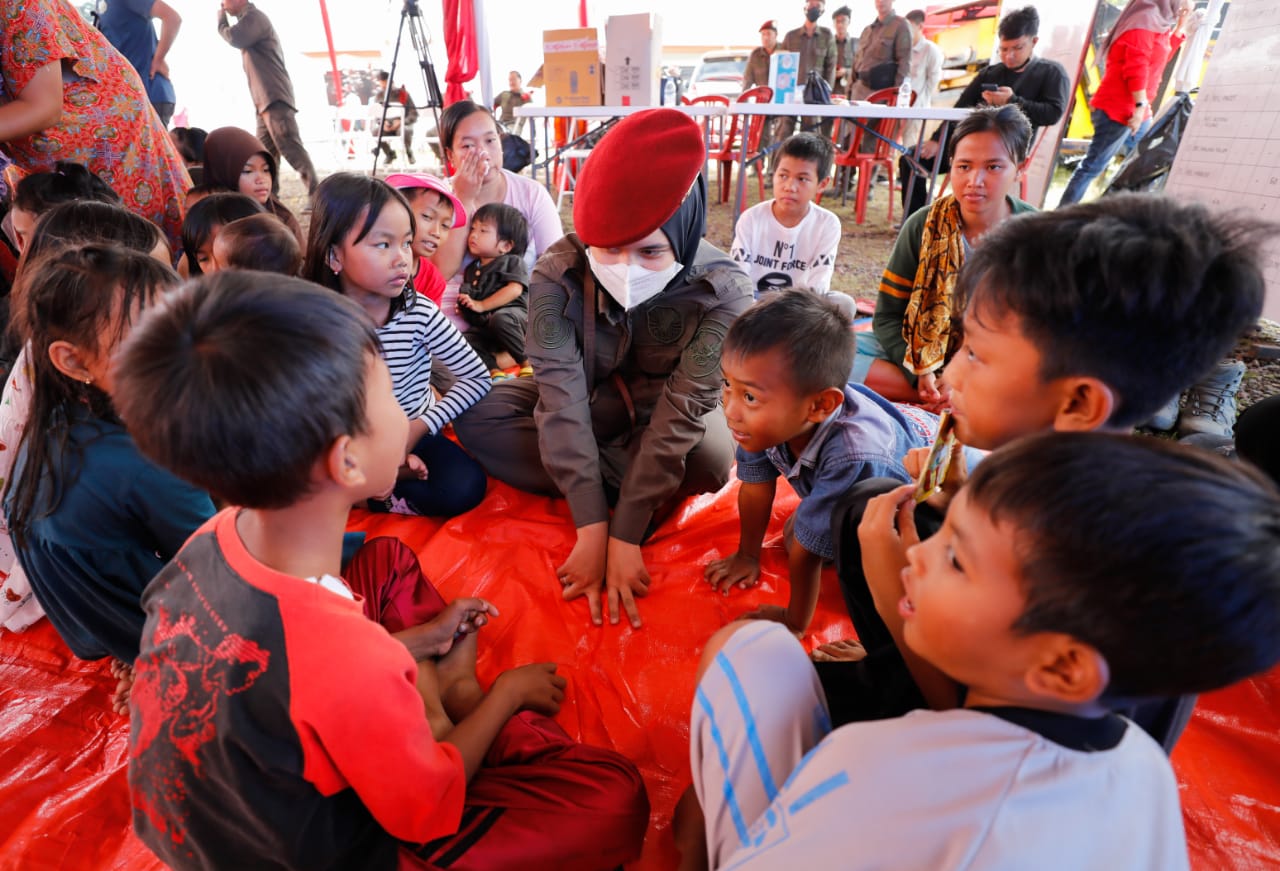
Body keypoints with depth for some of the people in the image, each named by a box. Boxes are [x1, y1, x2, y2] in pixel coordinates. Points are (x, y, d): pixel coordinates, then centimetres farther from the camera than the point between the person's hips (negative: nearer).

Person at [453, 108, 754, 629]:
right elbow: (562, 396, -31)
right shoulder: (559, 273, -26)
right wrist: (592, 528, -36)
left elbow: (682, 411, -31)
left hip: (661, 414, -2)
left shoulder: (724, 292, -29)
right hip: (585, 404, 3)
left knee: (712, 458, -35)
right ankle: (651, 493, -18)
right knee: (474, 415, -20)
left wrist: (623, 536, -33)